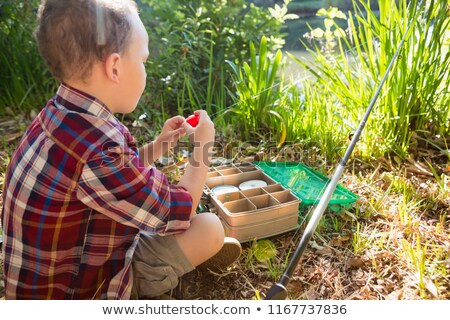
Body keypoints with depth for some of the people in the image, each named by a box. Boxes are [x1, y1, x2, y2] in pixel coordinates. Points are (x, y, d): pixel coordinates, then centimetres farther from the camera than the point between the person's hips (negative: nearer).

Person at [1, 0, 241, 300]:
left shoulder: (60, 117, -5)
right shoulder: (97, 152, -36)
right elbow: (180, 212, -20)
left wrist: (160, 145, 4)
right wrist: (203, 145, -7)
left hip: (69, 261, 9)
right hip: (82, 287, -9)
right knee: (209, 228, -12)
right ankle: (198, 251, 20)